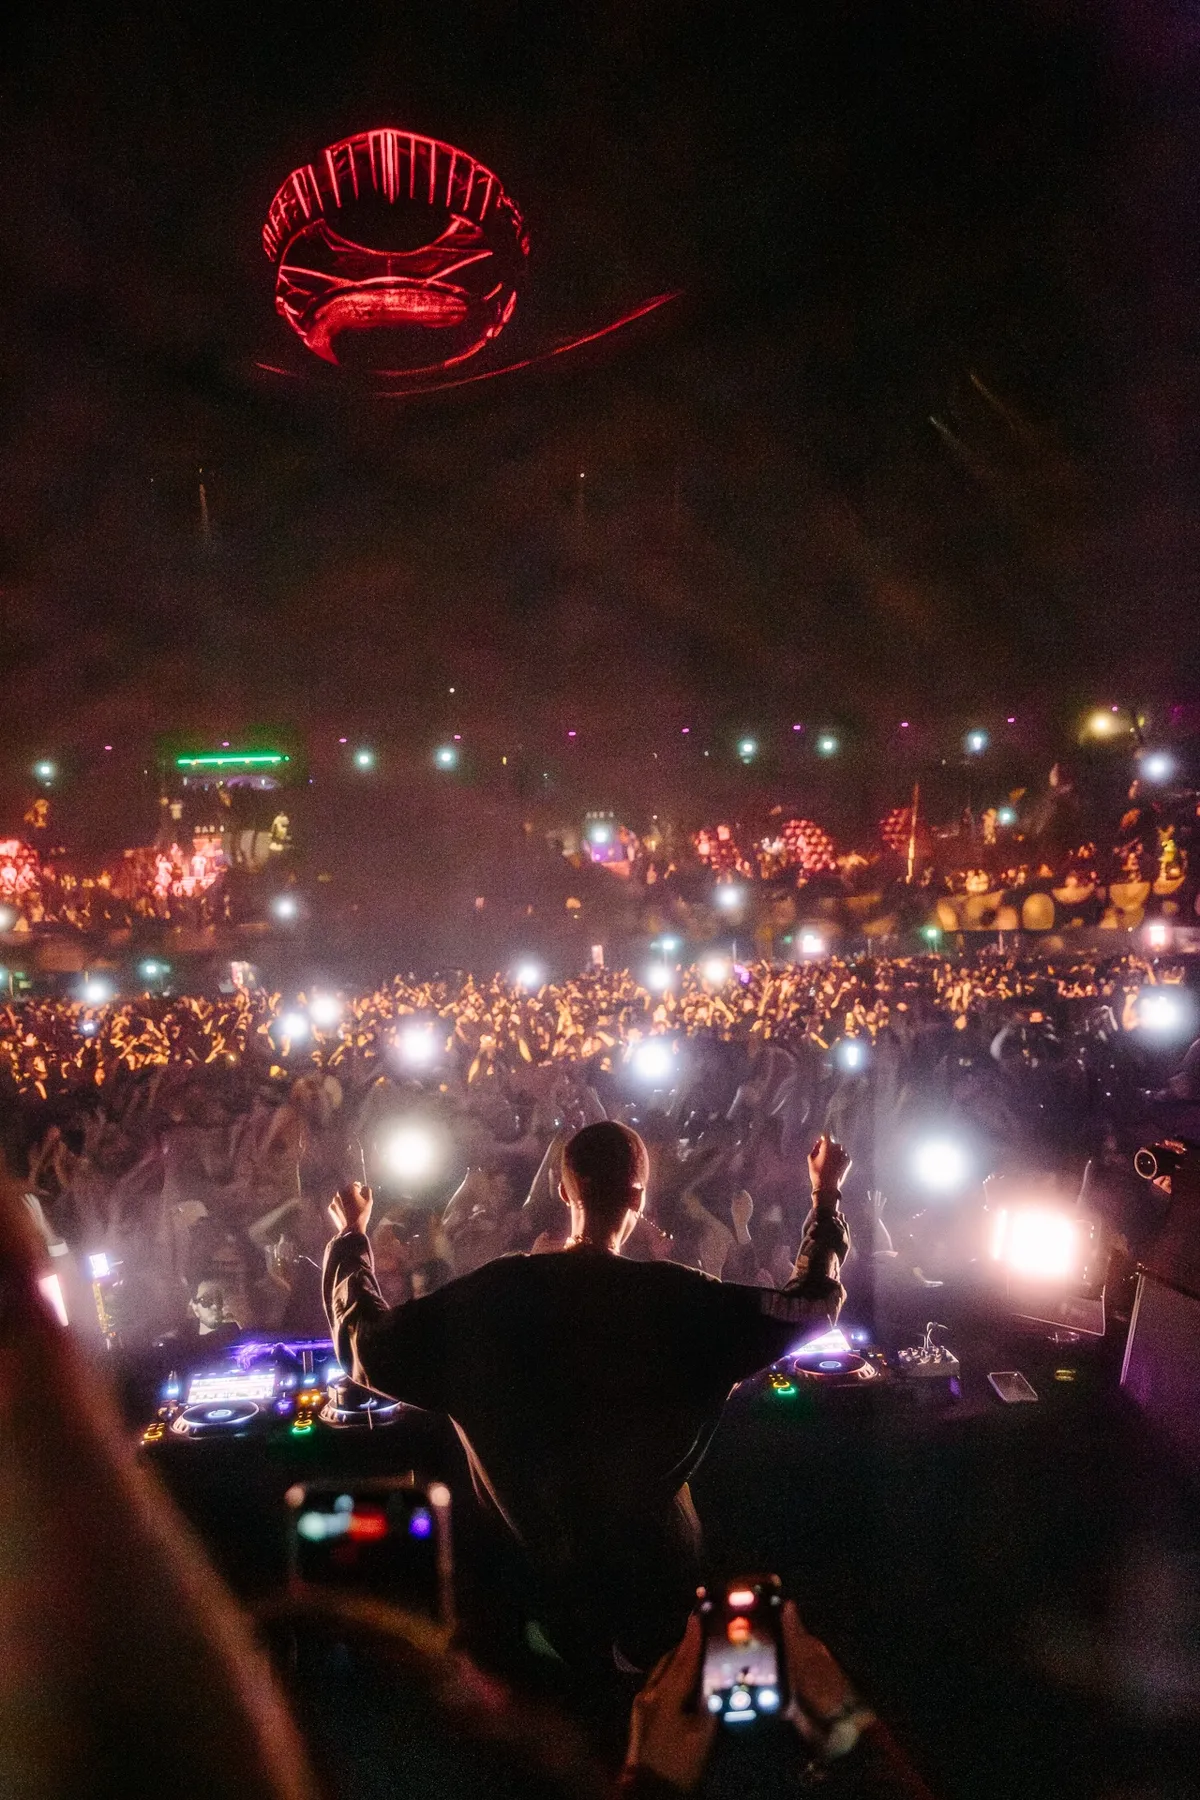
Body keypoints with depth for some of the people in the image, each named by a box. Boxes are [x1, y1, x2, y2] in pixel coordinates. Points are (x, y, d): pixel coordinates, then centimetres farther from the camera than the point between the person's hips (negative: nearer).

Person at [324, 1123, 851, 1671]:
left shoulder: (493, 1293, -18)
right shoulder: (679, 1299, -22)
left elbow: (366, 1341, -6)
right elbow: (810, 1307, -11)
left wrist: (352, 1236, 9)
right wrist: (826, 1198, 1)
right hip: (653, 1577, -1)